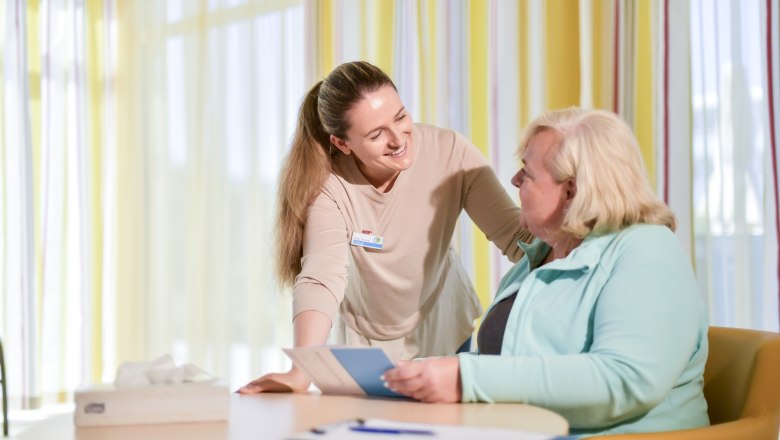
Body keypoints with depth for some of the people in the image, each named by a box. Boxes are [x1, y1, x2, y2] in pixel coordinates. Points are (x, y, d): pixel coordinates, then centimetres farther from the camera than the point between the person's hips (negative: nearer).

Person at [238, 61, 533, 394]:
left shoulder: (450, 152, -23)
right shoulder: (328, 180, -24)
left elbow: (516, 235, -25)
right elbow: (322, 278, -34)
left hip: (443, 333, 1)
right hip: (364, 342, -1)